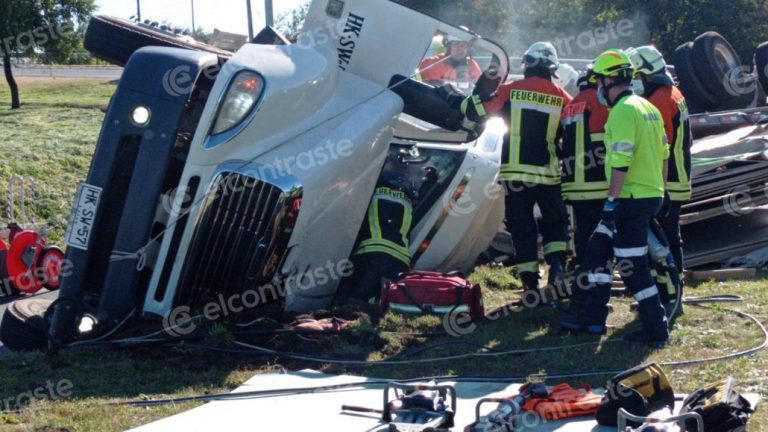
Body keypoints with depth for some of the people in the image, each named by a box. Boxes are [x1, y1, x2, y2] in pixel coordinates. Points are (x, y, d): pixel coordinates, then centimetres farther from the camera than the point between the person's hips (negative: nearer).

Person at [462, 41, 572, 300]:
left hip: (516, 172, -1)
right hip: (549, 173, 1)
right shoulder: (562, 97, 1)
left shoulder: (510, 91, -3)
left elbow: (472, 109, -1)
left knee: (522, 229, 6)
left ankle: (530, 284, 5)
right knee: (555, 223, 20)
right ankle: (557, 267, 2)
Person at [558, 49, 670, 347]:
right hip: (652, 195, 10)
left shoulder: (623, 111, -16)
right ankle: (592, 317, 21)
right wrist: (659, 191, 22)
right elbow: (662, 156, 16)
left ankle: (656, 330, 2)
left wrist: (612, 200, -18)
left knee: (633, 266, -3)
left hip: (631, 199, -10)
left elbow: (621, 161, -21)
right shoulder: (648, 108, 13)